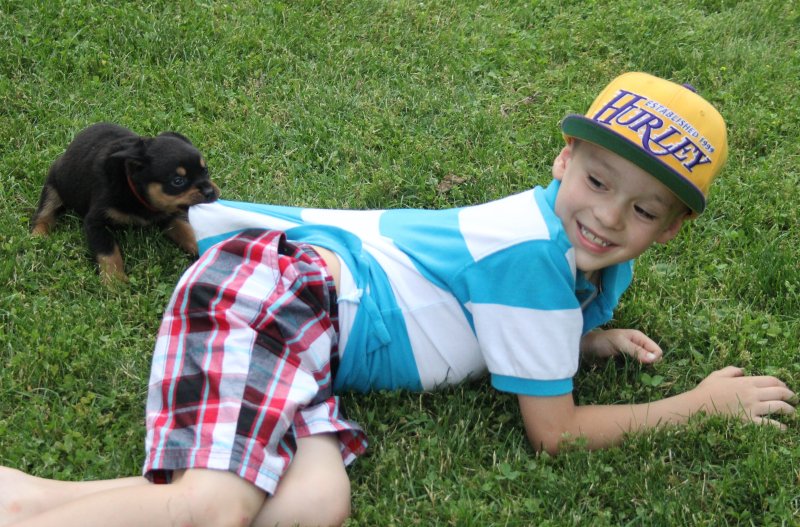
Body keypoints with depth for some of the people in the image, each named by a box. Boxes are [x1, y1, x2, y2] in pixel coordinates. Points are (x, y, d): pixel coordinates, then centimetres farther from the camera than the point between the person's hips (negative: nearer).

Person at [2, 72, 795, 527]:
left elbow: (509, 321, 32)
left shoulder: (598, 265, 12)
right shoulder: (533, 252, -17)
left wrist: (587, 338, 13)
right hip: (276, 280, -8)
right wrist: (703, 402, -1)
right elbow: (553, 431, -10)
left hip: (312, 336, 8)